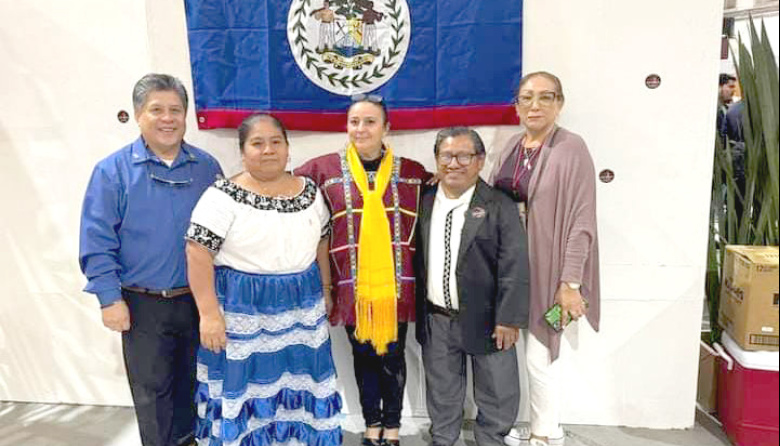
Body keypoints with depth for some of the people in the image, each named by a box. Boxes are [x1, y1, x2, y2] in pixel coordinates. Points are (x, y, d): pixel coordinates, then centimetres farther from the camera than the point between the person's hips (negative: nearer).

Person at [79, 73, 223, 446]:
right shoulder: (113, 171, -6)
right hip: (143, 305, -2)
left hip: (200, 300, 3)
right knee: (152, 390, 12)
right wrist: (110, 298, -11)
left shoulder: (207, 167, 2)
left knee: (195, 383, 18)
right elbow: (97, 242, -7)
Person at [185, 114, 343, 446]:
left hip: (302, 308, 4)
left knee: (300, 388, 14)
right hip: (244, 311, -4)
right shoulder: (224, 196, -11)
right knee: (246, 390, 7)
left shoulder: (310, 192, 4)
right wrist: (209, 314, -17)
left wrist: (325, 292, 15)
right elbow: (198, 254, -13)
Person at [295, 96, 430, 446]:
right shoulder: (324, 169, -1)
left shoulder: (412, 172, 1)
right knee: (363, 355, 14)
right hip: (352, 284, 0)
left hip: (395, 284, 0)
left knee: (392, 355, 11)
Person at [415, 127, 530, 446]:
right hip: (435, 321, 3)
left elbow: (514, 267, -12)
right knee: (441, 393, 19)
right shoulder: (424, 203, 2)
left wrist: (509, 319, -15)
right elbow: (416, 260, 7)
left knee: (496, 395, 13)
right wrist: (417, 312, 6)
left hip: (485, 320, -3)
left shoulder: (499, 206, -9)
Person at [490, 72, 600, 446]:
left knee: (539, 354, 2)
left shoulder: (571, 149, -11)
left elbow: (581, 222, -14)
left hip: (546, 268, -6)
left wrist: (570, 282, -17)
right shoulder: (512, 146, 7)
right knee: (521, 350, 14)